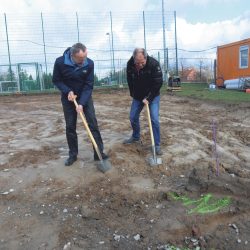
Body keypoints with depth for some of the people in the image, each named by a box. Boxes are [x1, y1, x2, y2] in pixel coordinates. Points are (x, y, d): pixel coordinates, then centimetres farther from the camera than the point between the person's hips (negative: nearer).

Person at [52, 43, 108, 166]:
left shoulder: (89, 63, -20)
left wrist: (82, 103, -24)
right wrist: (68, 91, -23)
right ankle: (73, 155, 16)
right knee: (70, 126, 3)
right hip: (68, 98, 0)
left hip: (85, 97, 0)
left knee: (93, 123, -6)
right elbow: (56, 80, -8)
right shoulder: (60, 62, -21)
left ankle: (99, 153, 1)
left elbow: (88, 85, -16)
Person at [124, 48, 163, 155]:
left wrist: (148, 98, -23)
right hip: (138, 96, 4)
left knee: (154, 119, -12)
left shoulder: (154, 64, -26)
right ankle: (135, 137, 33)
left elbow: (158, 83, -22)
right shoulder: (130, 64, -15)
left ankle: (157, 145, 0)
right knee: (133, 117, 8)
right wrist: (133, 95, 2)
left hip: (152, 95, -4)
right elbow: (130, 81, 1)